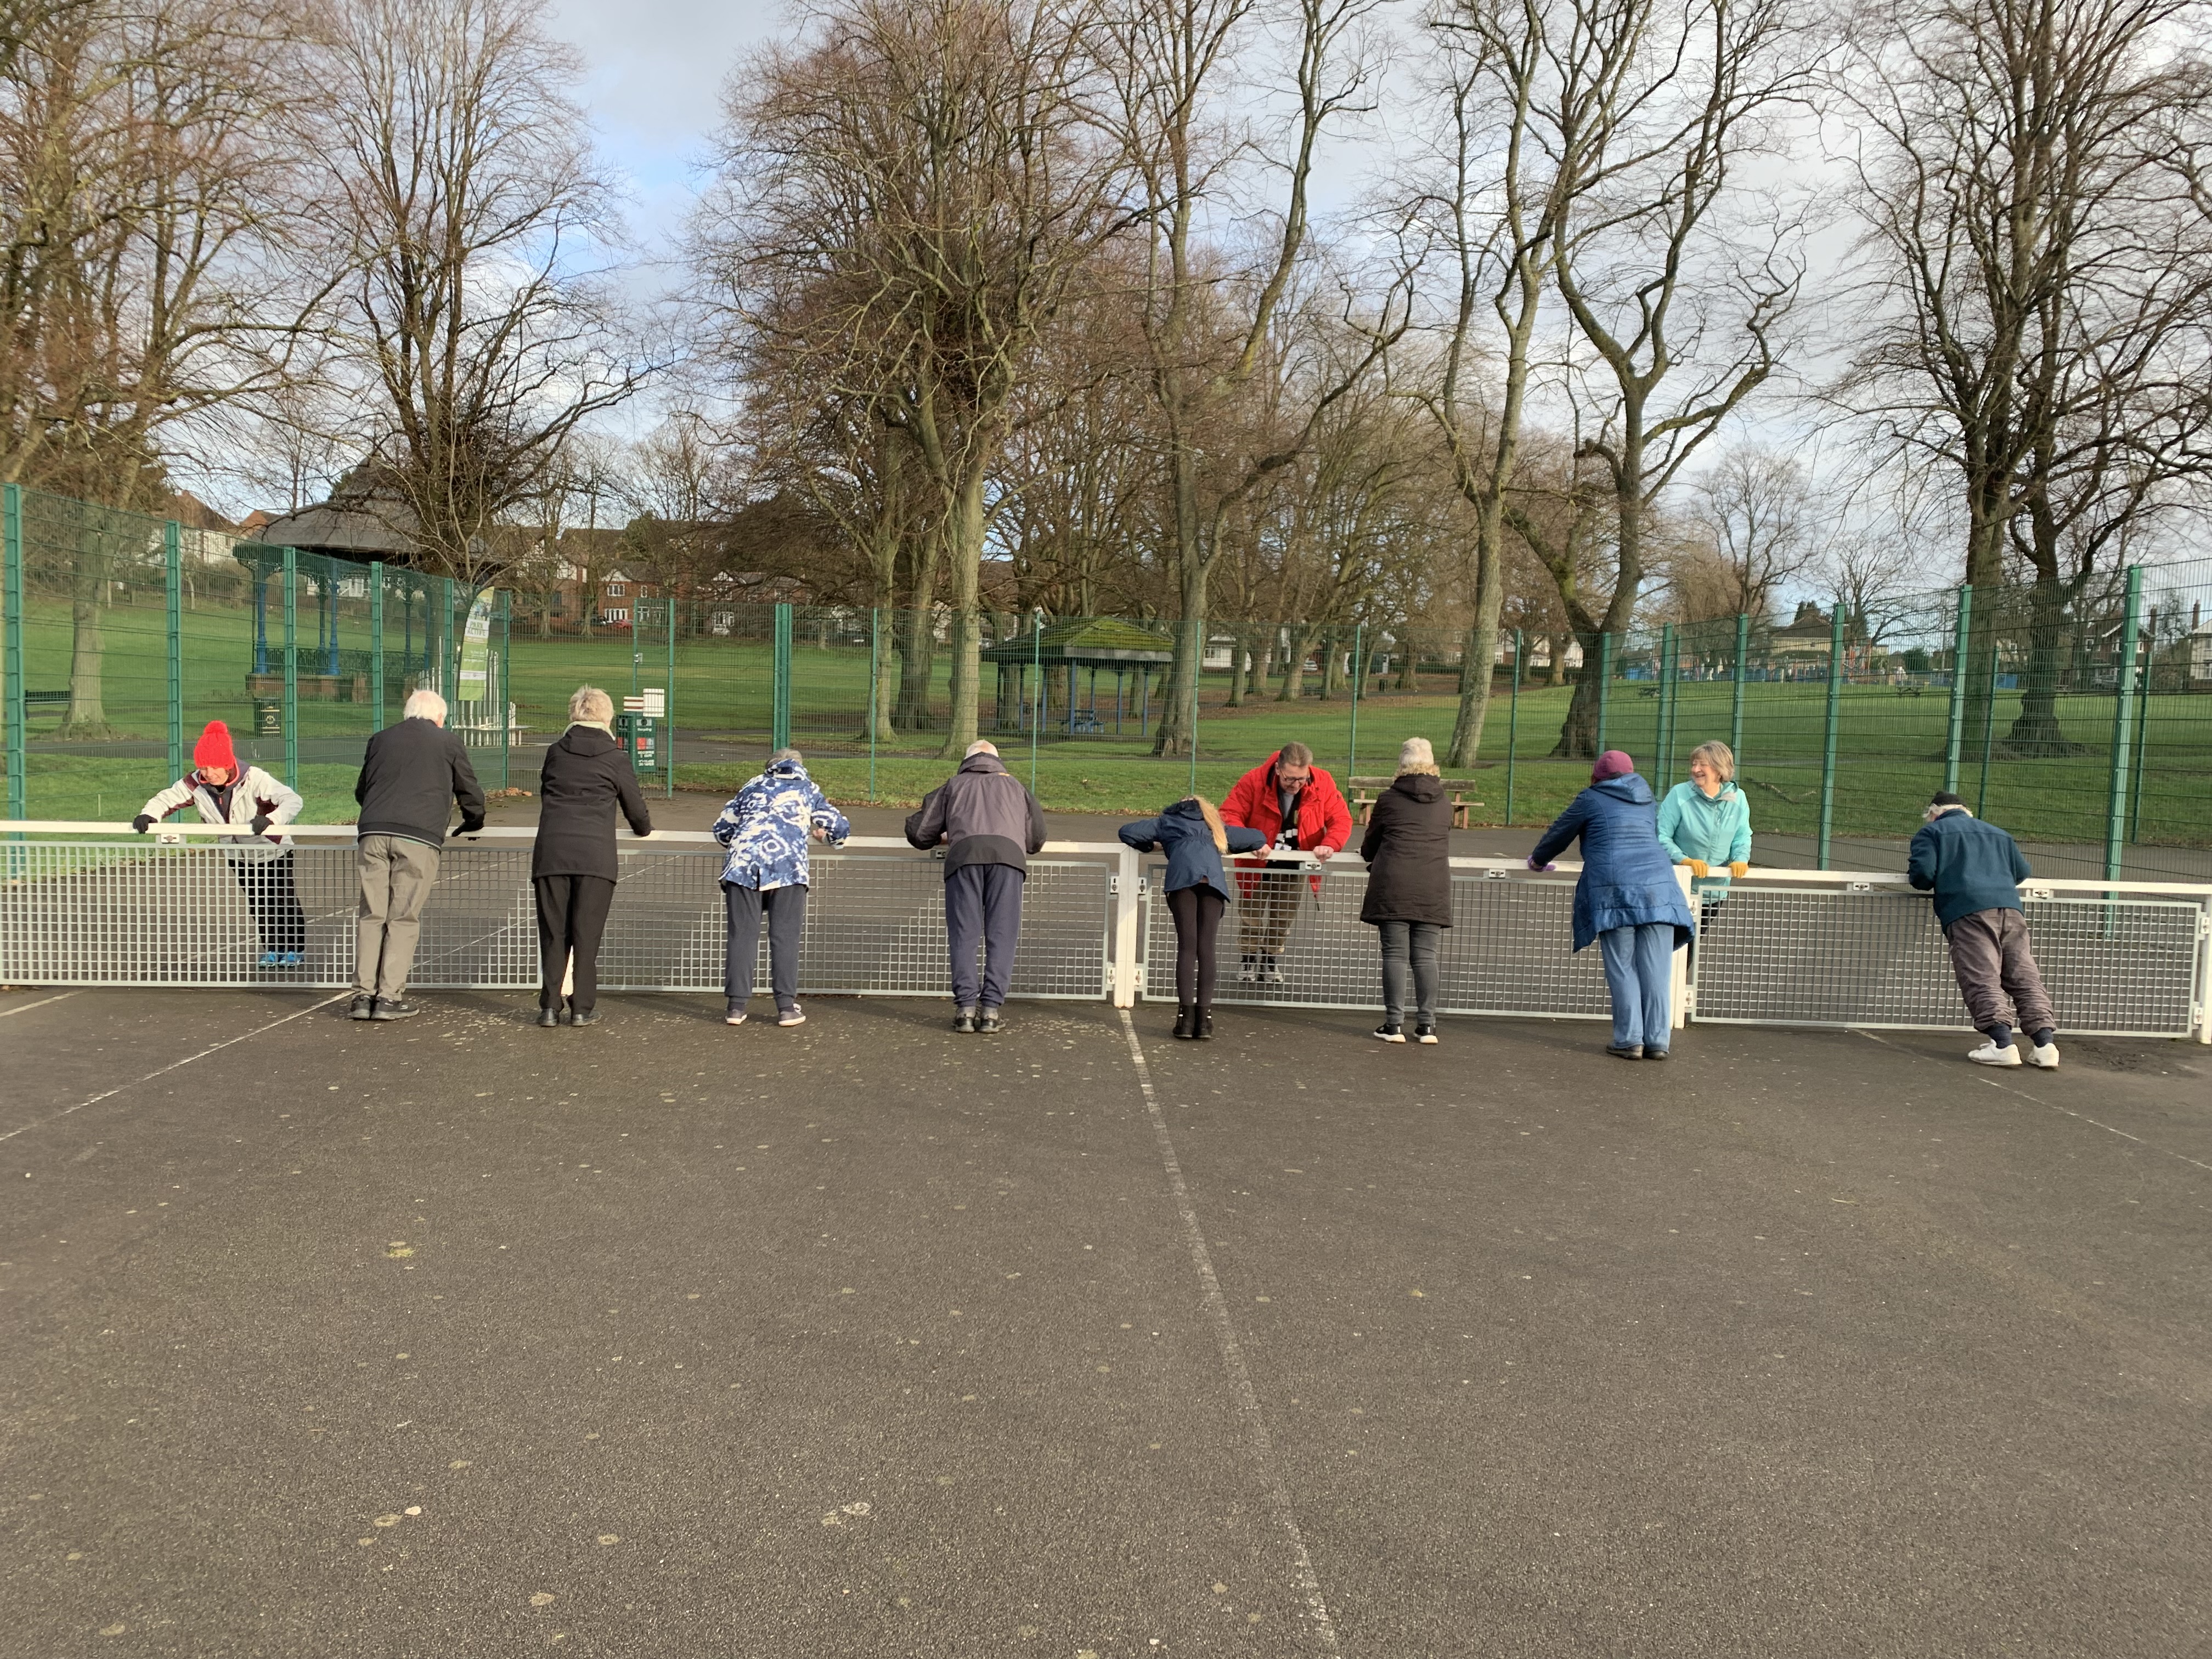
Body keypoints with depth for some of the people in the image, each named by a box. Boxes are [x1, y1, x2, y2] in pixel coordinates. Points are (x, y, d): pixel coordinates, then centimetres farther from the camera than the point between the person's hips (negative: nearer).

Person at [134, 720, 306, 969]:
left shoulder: (253, 778, -32)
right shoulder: (196, 784, -18)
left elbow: (292, 800, -37)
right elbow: (168, 798, -7)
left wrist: (270, 820, -54)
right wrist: (148, 815, -27)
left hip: (273, 851, -4)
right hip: (238, 855, 4)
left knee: (283, 900, 2)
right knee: (258, 904, 11)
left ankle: (295, 949, 19)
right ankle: (272, 949, 25)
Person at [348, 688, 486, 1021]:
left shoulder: (380, 739, 23)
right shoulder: (449, 743, 14)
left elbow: (360, 790, 32)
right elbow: (470, 792, 18)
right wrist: (473, 824, 38)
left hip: (372, 832, 3)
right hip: (420, 837, -3)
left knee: (372, 916, 6)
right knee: (403, 918, -1)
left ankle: (363, 995, 3)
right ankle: (390, 998, -3)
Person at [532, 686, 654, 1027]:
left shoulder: (555, 752, 13)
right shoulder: (614, 758, 4)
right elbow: (637, 810, 11)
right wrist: (644, 829, 33)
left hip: (550, 852, 2)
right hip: (595, 855, -2)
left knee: (553, 933, 8)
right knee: (587, 934, 4)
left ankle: (550, 1007, 10)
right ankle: (582, 1008, 7)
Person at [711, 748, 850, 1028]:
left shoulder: (753, 786, 25)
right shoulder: (808, 790, 21)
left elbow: (721, 829, 29)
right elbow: (841, 828, 23)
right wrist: (824, 834, 45)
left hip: (742, 865, 2)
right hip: (788, 867, -1)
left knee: (742, 935, 4)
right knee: (784, 938, 3)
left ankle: (736, 1006, 4)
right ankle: (787, 1007, 3)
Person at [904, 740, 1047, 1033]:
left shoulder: (954, 785, 32)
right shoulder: (1013, 785, 36)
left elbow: (918, 832, 28)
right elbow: (1037, 839, 37)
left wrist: (944, 838, 47)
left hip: (964, 854, 0)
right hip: (1008, 853, 0)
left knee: (963, 934, 3)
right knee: (1001, 935, 1)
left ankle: (966, 1008, -4)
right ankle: (991, 1010, -5)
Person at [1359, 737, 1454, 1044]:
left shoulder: (1388, 799, 5)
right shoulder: (1444, 805, 13)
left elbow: (1368, 847, 15)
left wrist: (1372, 858, 37)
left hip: (1393, 886, -2)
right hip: (1433, 888, 3)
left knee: (1395, 954, 0)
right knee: (1425, 956, 5)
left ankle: (1394, 1024, -1)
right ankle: (1426, 1025, 4)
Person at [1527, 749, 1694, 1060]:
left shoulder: (1591, 799, 10)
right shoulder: (1647, 801, 23)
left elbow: (1559, 833, 20)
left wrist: (1538, 860, 37)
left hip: (1614, 891, -4)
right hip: (1658, 888, 4)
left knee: (1623, 970, -1)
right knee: (1655, 969, 2)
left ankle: (1629, 1040, -2)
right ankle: (1657, 1041, 2)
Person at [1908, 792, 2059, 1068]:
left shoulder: (1931, 832, 15)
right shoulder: (1998, 833, 32)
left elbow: (1922, 875, 1)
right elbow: (2023, 871, 30)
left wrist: (1913, 870, 23)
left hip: (1968, 911, -5)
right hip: (2011, 907, 5)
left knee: (1982, 978, -12)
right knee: (2025, 977, 3)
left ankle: (2003, 1044, -24)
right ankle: (2046, 1042, -8)